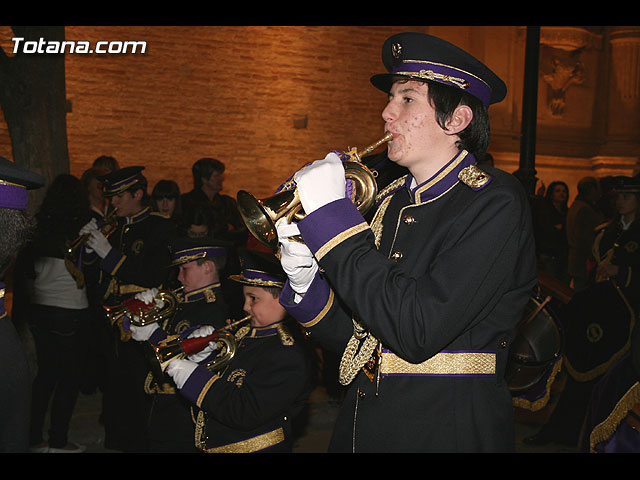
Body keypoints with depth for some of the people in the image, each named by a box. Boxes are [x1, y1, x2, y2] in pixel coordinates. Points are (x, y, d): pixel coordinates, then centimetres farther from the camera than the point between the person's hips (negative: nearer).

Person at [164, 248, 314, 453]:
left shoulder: (287, 355, -21)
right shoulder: (248, 333, 6)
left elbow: (246, 415, -26)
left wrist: (195, 377, -22)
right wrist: (203, 358, -9)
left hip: (254, 448, -8)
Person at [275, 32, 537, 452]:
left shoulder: (495, 202, -15)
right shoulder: (389, 201, 4)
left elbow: (418, 331, -26)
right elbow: (353, 335, 7)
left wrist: (331, 214, -21)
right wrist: (305, 281, -11)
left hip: (446, 433, -6)